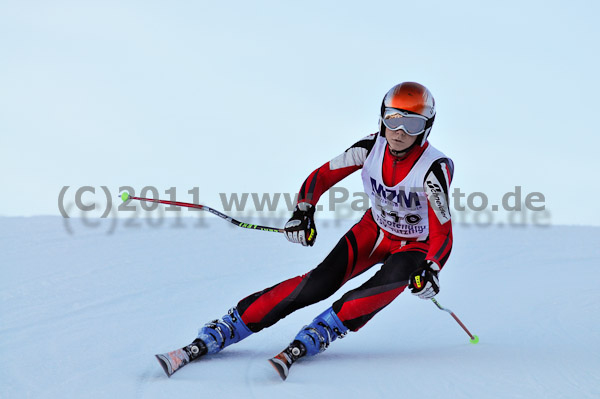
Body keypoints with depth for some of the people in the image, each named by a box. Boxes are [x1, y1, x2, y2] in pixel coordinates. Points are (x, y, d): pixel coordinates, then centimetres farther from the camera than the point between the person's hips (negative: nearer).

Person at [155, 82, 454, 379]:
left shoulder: (434, 168, -27)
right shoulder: (370, 148, -15)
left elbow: (443, 233, -27)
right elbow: (321, 177, -4)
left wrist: (430, 271, -44)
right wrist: (303, 212, -22)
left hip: (416, 246, -2)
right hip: (374, 231, 2)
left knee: (388, 285, -35)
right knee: (320, 282, -19)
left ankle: (304, 344, -35)